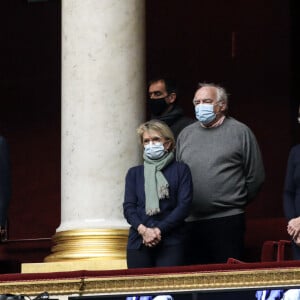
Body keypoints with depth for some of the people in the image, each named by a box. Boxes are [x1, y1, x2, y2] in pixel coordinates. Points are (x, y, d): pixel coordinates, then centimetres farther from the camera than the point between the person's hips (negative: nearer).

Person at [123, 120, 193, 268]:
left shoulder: (180, 170, 10)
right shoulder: (134, 173, 18)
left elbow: (184, 206, 0)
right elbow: (128, 207, 8)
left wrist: (159, 230, -11)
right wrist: (143, 230, -11)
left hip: (170, 242, -2)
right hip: (139, 242, 2)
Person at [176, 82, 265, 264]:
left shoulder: (240, 132, 0)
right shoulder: (186, 134, 14)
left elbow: (256, 177, 2)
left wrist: (237, 201, 7)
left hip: (228, 221, -4)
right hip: (192, 222, 4)